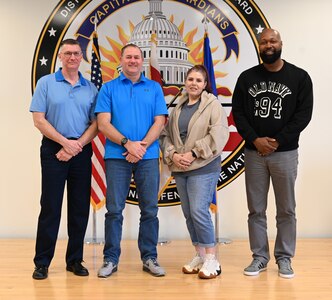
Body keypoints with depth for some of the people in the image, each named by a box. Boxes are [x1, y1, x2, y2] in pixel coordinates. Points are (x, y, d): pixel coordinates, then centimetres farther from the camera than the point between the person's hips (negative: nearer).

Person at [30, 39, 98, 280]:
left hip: (82, 151, 3)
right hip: (53, 150, -2)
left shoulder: (91, 88, 9)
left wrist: (77, 146, -10)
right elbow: (39, 120, -4)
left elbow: (96, 124, 4)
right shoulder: (46, 83, 3)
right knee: (50, 206, 0)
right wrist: (65, 142, -12)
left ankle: (75, 260, 18)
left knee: (80, 207, 6)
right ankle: (42, 262, 10)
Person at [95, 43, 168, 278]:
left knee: (150, 209, 5)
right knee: (114, 209, 2)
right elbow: (103, 124, -2)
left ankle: (150, 257, 16)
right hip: (117, 156, -1)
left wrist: (142, 145, -12)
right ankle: (111, 259, 13)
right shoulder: (109, 88, 8)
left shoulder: (154, 88, 11)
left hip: (148, 156, 1)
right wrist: (128, 143, -14)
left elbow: (159, 122, 2)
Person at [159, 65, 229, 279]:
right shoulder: (178, 108, 15)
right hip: (180, 169, 6)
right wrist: (172, 154, -5)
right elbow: (166, 135, 14)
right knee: (189, 214, 9)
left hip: (203, 168, -6)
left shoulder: (212, 104, -2)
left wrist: (194, 153, -15)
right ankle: (199, 256, 23)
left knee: (199, 211, -12)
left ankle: (212, 260, 2)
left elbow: (219, 134, -13)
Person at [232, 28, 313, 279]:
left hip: (285, 152, -1)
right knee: (256, 209, 7)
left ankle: (284, 258, 18)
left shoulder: (299, 77, 2)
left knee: (286, 209, 5)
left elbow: (304, 114, -5)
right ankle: (260, 257, 18)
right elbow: (238, 113, 3)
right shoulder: (247, 77, 7)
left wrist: (277, 141, -13)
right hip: (253, 153, 2)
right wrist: (255, 140, -11)